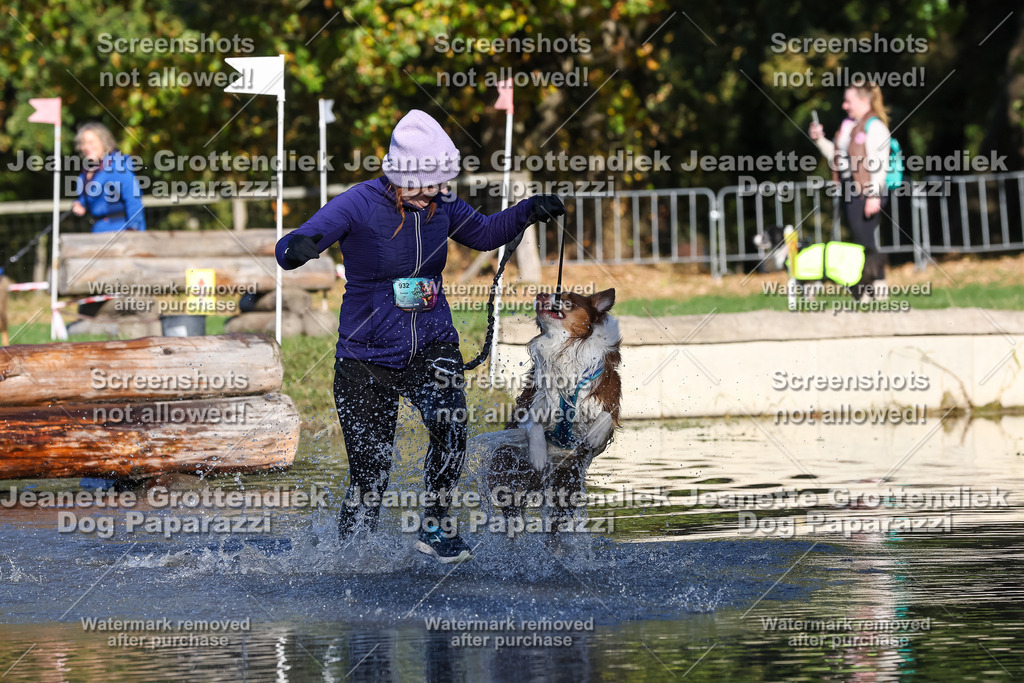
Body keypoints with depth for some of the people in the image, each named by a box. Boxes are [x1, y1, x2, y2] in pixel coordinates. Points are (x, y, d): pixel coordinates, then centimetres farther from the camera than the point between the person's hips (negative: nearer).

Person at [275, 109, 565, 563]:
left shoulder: (440, 206, -1)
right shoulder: (358, 205, -15)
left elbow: (483, 234, 19)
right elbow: (289, 248, -24)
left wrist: (529, 211, 2)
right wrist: (298, 248, -48)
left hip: (431, 346, 3)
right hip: (367, 357, -3)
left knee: (450, 425, -27)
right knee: (369, 476, -1)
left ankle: (435, 527, -7)